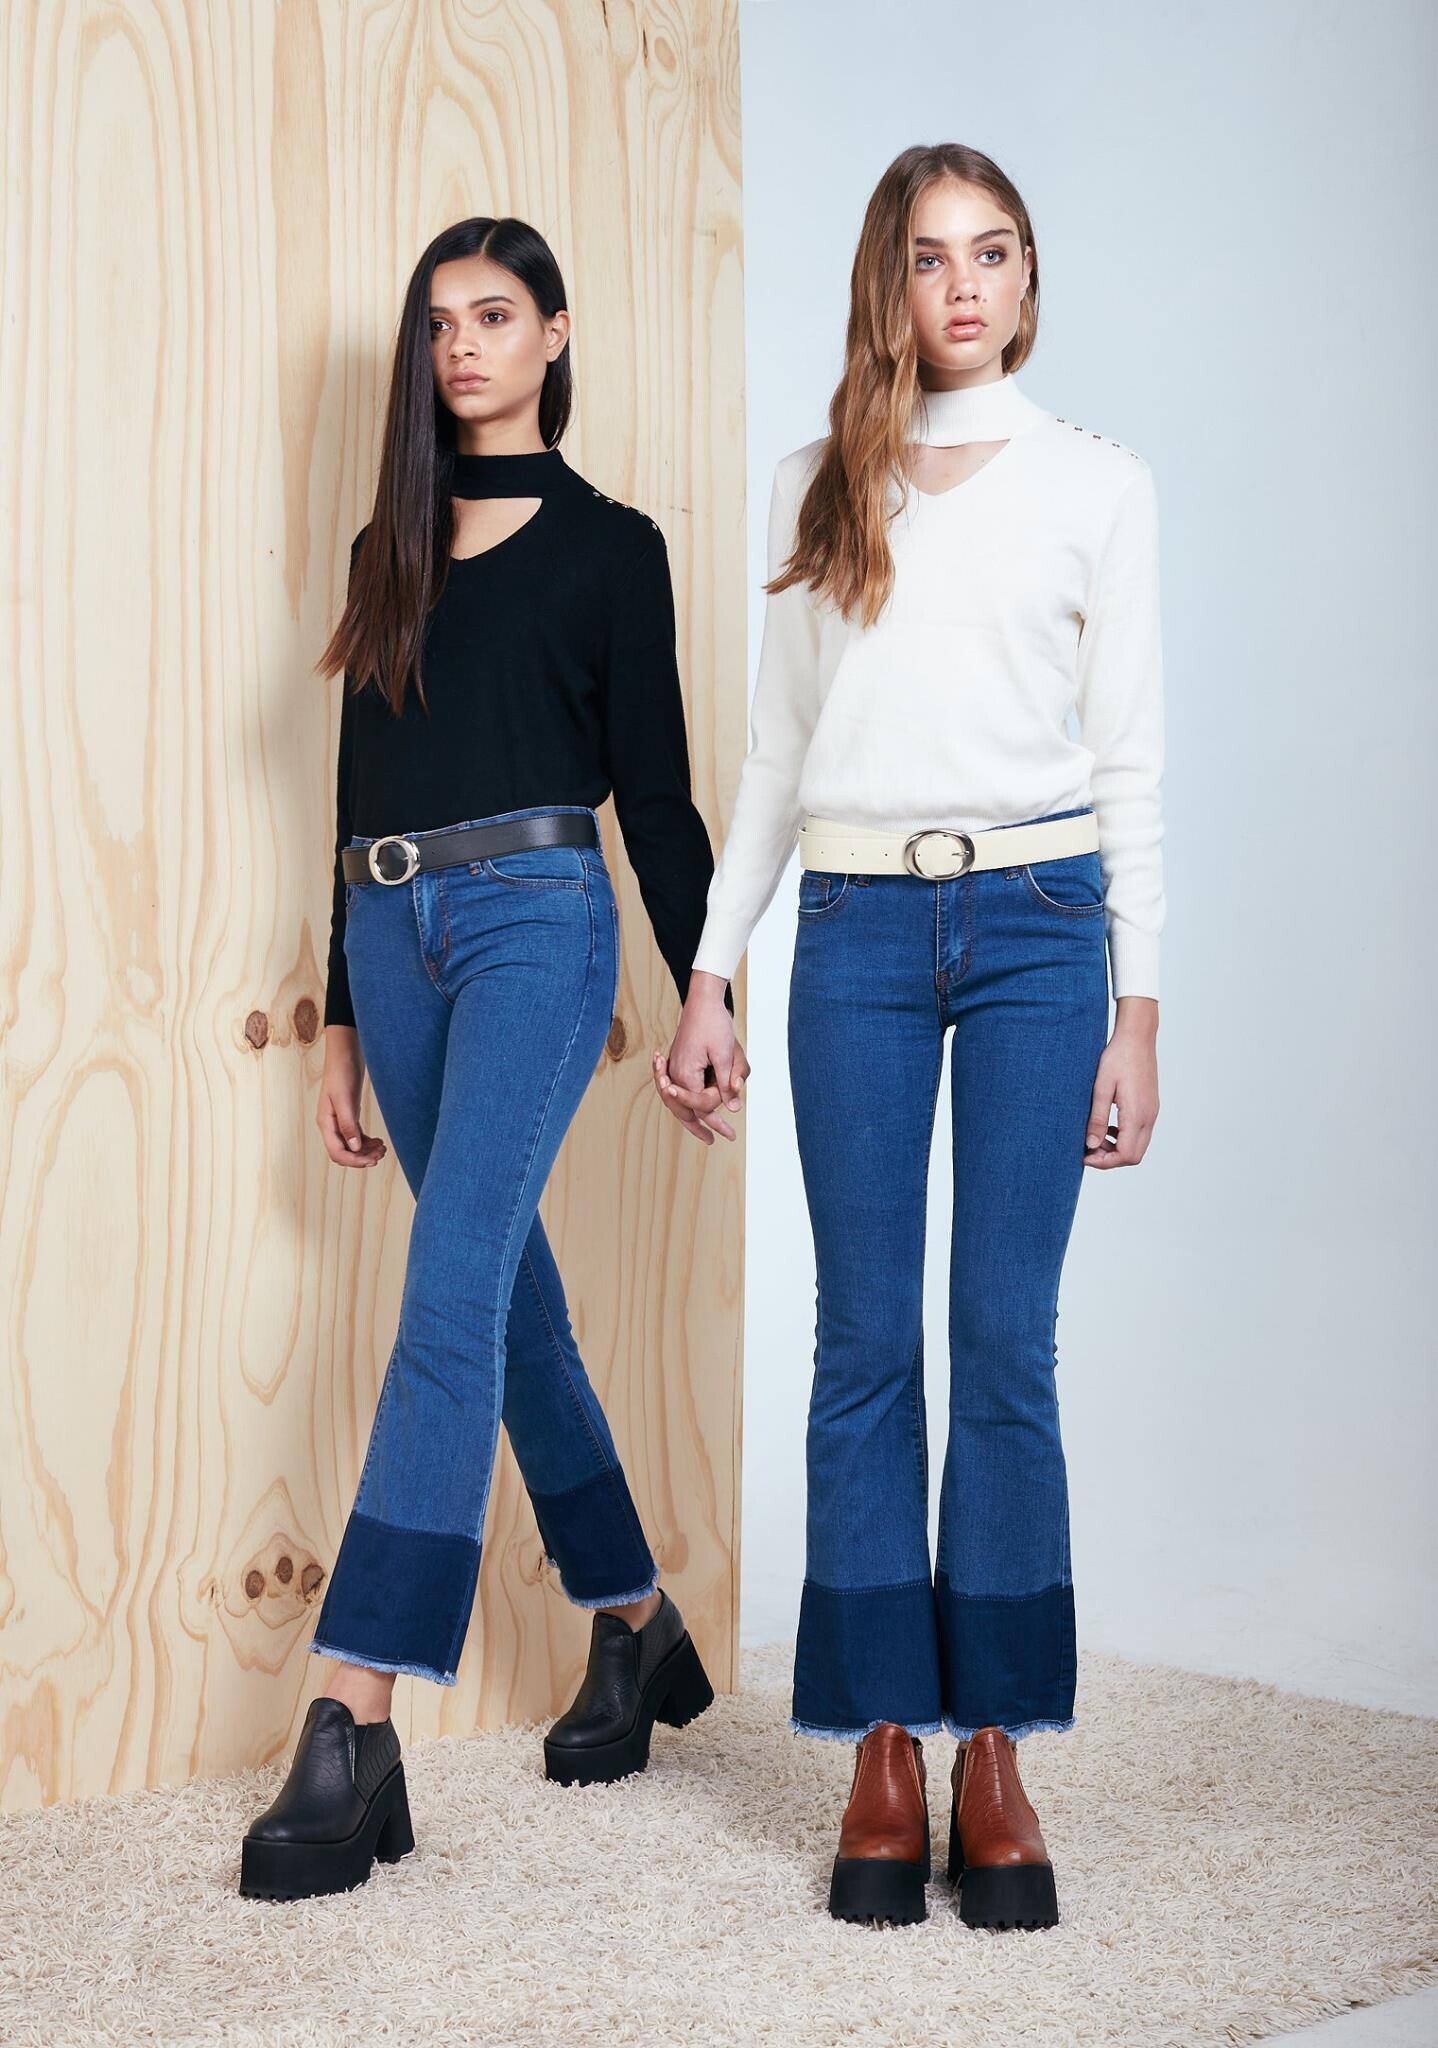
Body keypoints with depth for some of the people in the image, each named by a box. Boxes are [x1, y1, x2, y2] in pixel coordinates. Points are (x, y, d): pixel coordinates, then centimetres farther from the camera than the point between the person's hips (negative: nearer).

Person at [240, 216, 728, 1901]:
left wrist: (703, 988, -6)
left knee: (451, 1305, -15)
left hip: (534, 921, -6)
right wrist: (342, 1021, 17)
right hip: (394, 936, 6)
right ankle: (638, 1630, 26)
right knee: (510, 1302, 11)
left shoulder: (608, 545, 4)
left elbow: (653, 782, 1)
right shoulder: (391, 548, 18)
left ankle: (351, 1736, -19)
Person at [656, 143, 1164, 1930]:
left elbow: (1131, 761, 5)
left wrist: (1137, 1010, -1)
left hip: (1036, 922, -1)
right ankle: (883, 1751, 9)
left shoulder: (1097, 485, 7)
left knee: (1007, 1341, -1)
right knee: (866, 1343, 1)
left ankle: (996, 1753, 7)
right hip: (855, 929, 2)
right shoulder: (817, 489, 12)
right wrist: (707, 976, 8)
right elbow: (777, 753, 14)